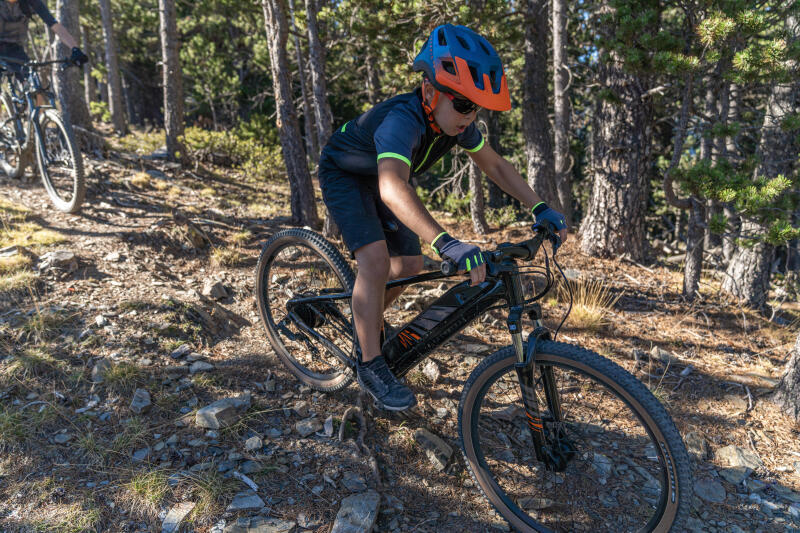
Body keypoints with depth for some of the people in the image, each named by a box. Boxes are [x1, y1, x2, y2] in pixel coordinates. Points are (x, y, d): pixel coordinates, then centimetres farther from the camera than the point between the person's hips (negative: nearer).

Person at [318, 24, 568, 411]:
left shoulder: (456, 122, -16)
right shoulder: (403, 120, -39)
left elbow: (495, 165, -3)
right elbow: (392, 187, -57)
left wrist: (540, 208, -13)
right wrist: (448, 244, -68)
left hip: (379, 178, 7)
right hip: (344, 176, -7)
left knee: (410, 265, 3)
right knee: (376, 259, -25)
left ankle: (366, 317, 31)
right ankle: (370, 365, -12)